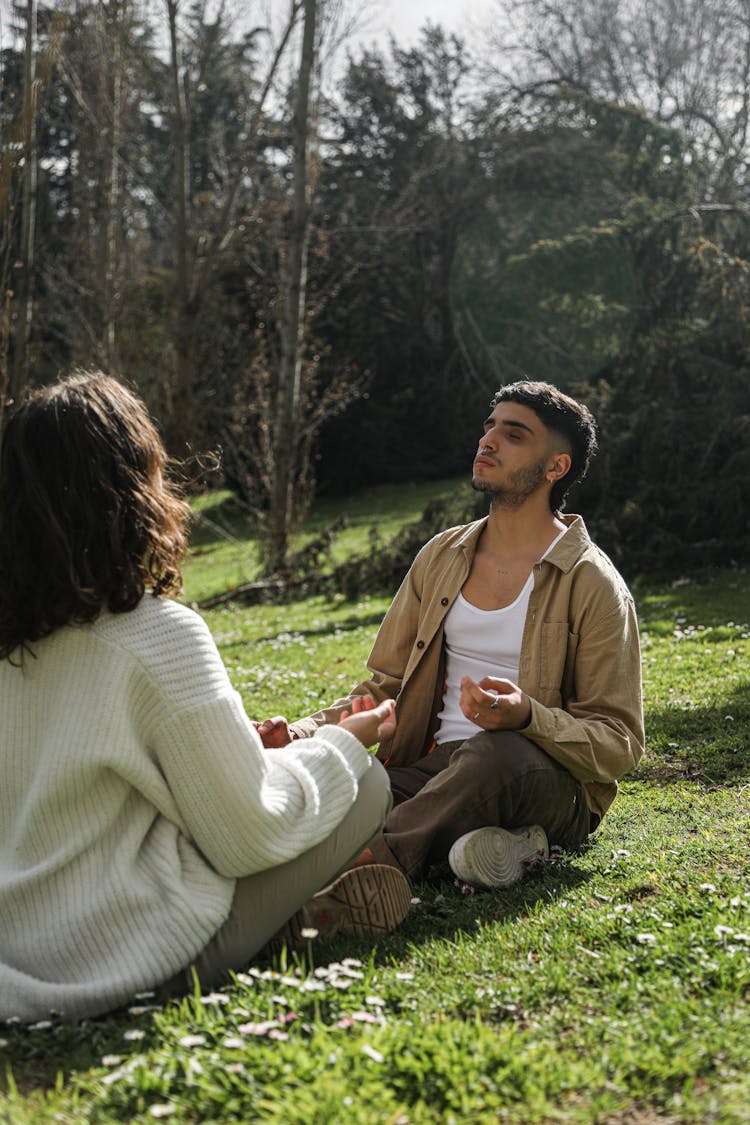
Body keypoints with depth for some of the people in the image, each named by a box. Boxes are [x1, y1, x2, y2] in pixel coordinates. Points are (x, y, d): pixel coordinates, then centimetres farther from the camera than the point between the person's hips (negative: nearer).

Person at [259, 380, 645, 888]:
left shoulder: (592, 584, -3)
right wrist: (302, 733, -1)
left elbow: (619, 744, -6)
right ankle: (462, 844, -22)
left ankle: (369, 860, -31)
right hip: (436, 767, 5)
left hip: (550, 784, -5)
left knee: (496, 753, -41)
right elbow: (386, 686, 17)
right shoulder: (441, 556, 14)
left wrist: (527, 716, -27)